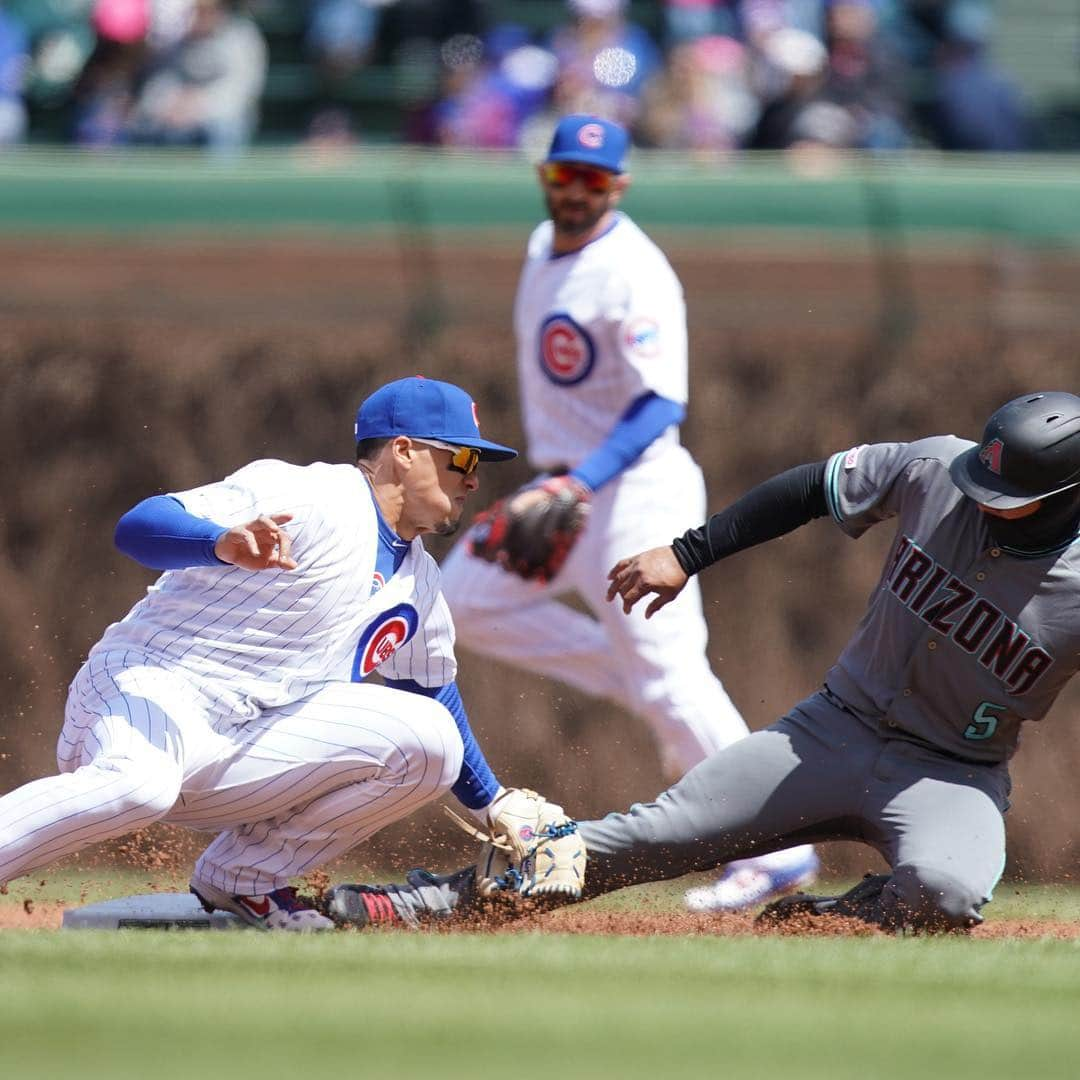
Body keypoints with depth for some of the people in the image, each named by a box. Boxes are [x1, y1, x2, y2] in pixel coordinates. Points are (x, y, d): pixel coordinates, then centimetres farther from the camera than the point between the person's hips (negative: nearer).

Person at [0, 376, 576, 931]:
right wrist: (226, 544, -42)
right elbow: (137, 526, -22)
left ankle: (242, 876, -4)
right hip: (148, 692, -8)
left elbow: (434, 695, 34)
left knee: (430, 741, -8)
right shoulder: (305, 497, -10)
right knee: (138, 785, -43)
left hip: (240, 754, 8)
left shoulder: (418, 582, 17)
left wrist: (495, 805, 35)